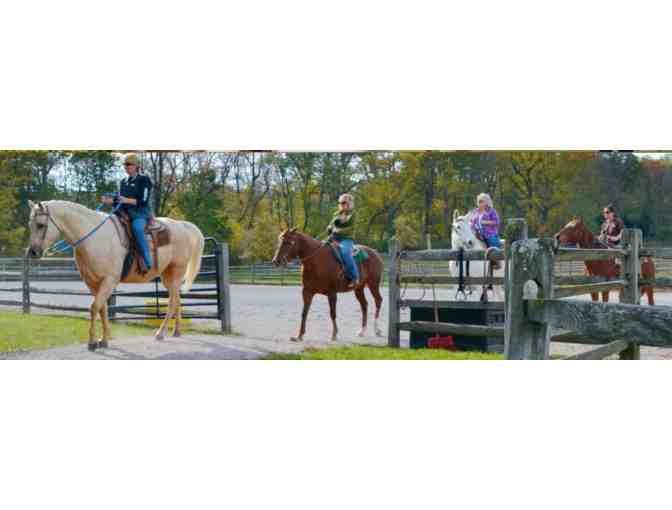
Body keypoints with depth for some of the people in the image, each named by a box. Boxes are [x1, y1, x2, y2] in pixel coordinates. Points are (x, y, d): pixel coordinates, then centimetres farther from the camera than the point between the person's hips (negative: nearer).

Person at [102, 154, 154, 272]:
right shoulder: (123, 182, 20)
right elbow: (118, 200, 22)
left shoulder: (144, 180, -1)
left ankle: (149, 263, -38)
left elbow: (143, 201, -10)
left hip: (140, 213, -8)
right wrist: (108, 201, 1)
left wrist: (126, 200, -22)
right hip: (125, 213, 8)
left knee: (137, 227, -38)